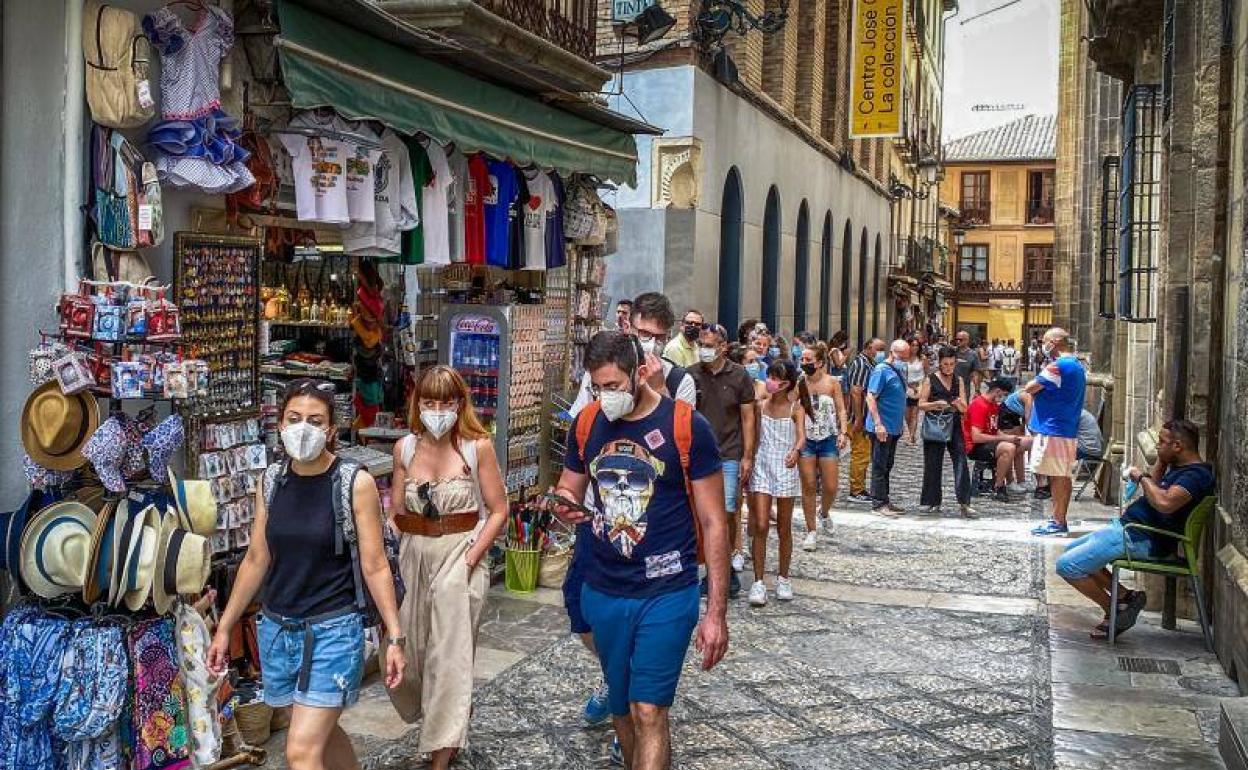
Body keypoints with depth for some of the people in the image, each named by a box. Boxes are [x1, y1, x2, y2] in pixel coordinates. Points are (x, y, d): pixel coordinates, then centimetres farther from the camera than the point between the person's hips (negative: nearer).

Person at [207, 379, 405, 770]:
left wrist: (395, 637, -9)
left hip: (333, 631, -5)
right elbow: (256, 560, 10)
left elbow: (375, 566, -9)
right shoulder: (271, 481, 1)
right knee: (322, 731, 20)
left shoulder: (356, 483, -12)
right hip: (277, 630, 5)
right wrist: (225, 627, 12)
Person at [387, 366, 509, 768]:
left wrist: (469, 559, -14)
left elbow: (498, 511, -5)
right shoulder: (405, 448, 3)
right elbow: (397, 516, 9)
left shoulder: (477, 446, -7)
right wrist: (408, 552, -7)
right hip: (414, 555, 4)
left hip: (461, 554, -4)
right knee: (411, 649, 10)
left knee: (450, 655, -4)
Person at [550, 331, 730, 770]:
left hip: (666, 595, -5)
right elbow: (568, 493, 15)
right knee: (622, 712, 16)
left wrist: (717, 612, -10)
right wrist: (564, 506, -11)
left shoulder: (686, 426, -11)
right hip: (602, 593, 5)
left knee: (648, 713, -10)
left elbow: (713, 523, -7)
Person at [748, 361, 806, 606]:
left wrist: (795, 451, -41)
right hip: (762, 468, 2)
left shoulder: (795, 409, -4)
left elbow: (801, 435, -19)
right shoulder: (761, 407, 4)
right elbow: (756, 438, 11)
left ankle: (783, 579, 22)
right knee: (760, 526, -6)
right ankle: (758, 582, -1)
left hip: (785, 469, -2)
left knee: (784, 528, 8)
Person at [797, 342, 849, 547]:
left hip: (828, 439, 0)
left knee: (831, 487, 1)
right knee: (808, 487, 0)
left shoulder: (832, 382, -2)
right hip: (806, 439, 0)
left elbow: (841, 410, 2)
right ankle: (811, 531, 12)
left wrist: (843, 432, -10)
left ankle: (824, 513, 35)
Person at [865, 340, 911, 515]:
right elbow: (871, 397, -19)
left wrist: (902, 423, 22)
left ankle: (885, 500, 22)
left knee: (887, 466, 15)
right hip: (882, 428, -9)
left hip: (894, 427, 9)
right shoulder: (881, 370, -14)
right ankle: (879, 503, 2)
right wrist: (878, 424, -25)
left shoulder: (899, 371, 13)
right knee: (880, 466, -2)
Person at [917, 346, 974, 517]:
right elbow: (921, 404, -4)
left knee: (961, 462, -9)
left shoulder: (958, 381, 9)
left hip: (954, 426, 2)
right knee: (933, 464, 3)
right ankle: (933, 502, 16)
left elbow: (964, 408, 9)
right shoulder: (930, 380, -1)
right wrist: (936, 404, -21)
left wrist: (959, 404, -14)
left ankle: (964, 503, -10)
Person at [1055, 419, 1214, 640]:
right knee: (1072, 550, 21)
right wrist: (1161, 460, 11)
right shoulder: (1180, 467, 12)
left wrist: (1142, 477, -20)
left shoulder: (1196, 474, -20)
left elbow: (1165, 503, -36)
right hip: (1126, 526, 11)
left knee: (1066, 565, -14)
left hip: (1141, 539, -11)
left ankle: (1114, 610, 2)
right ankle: (1124, 597, 11)